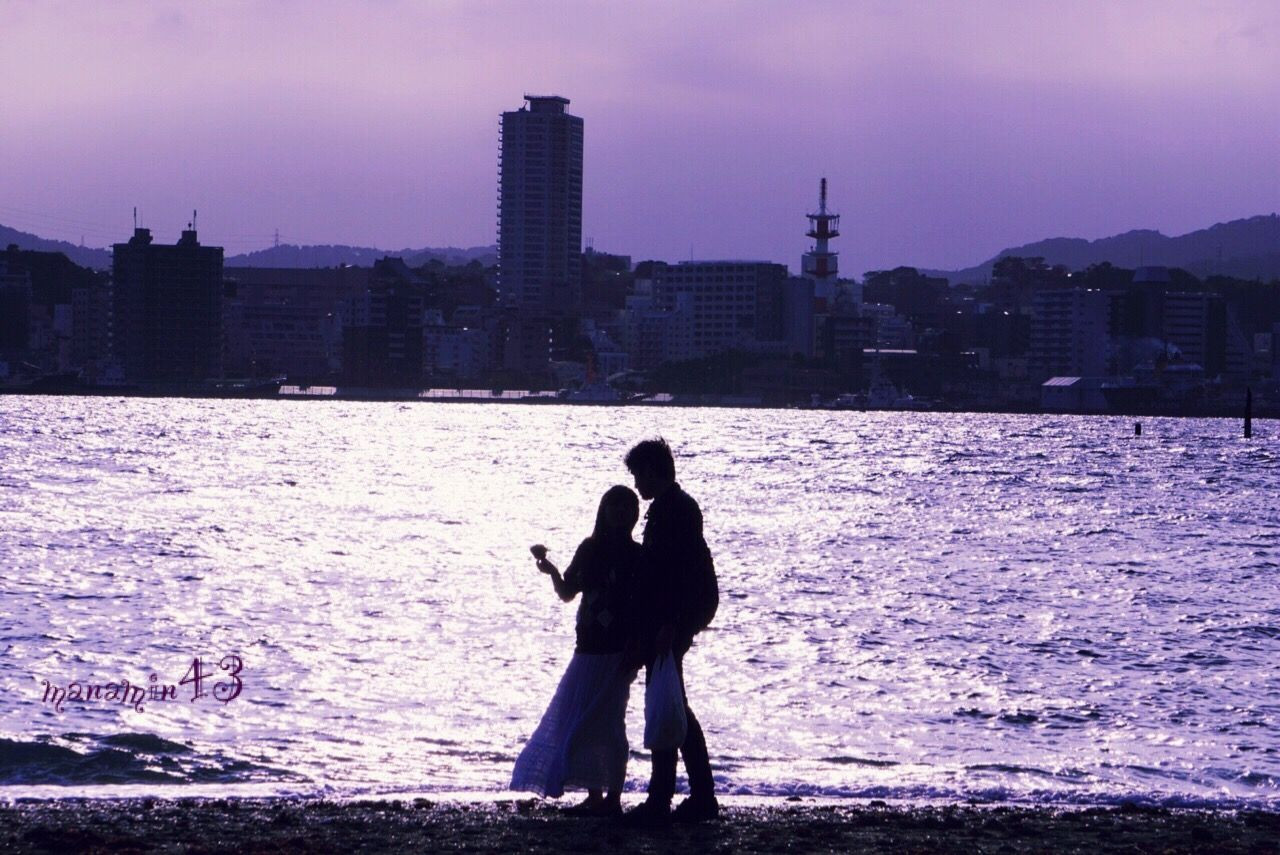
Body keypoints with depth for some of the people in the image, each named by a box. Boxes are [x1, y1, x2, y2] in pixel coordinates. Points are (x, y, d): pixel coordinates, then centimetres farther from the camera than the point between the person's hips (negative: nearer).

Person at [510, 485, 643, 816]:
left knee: (606, 724, -8)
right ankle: (595, 796, 15)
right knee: (582, 723, 7)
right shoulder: (590, 549, 11)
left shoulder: (635, 555, -4)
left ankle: (612, 798, -4)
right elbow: (568, 592, 15)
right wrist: (551, 570, -5)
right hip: (589, 649, 6)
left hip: (616, 652, -6)